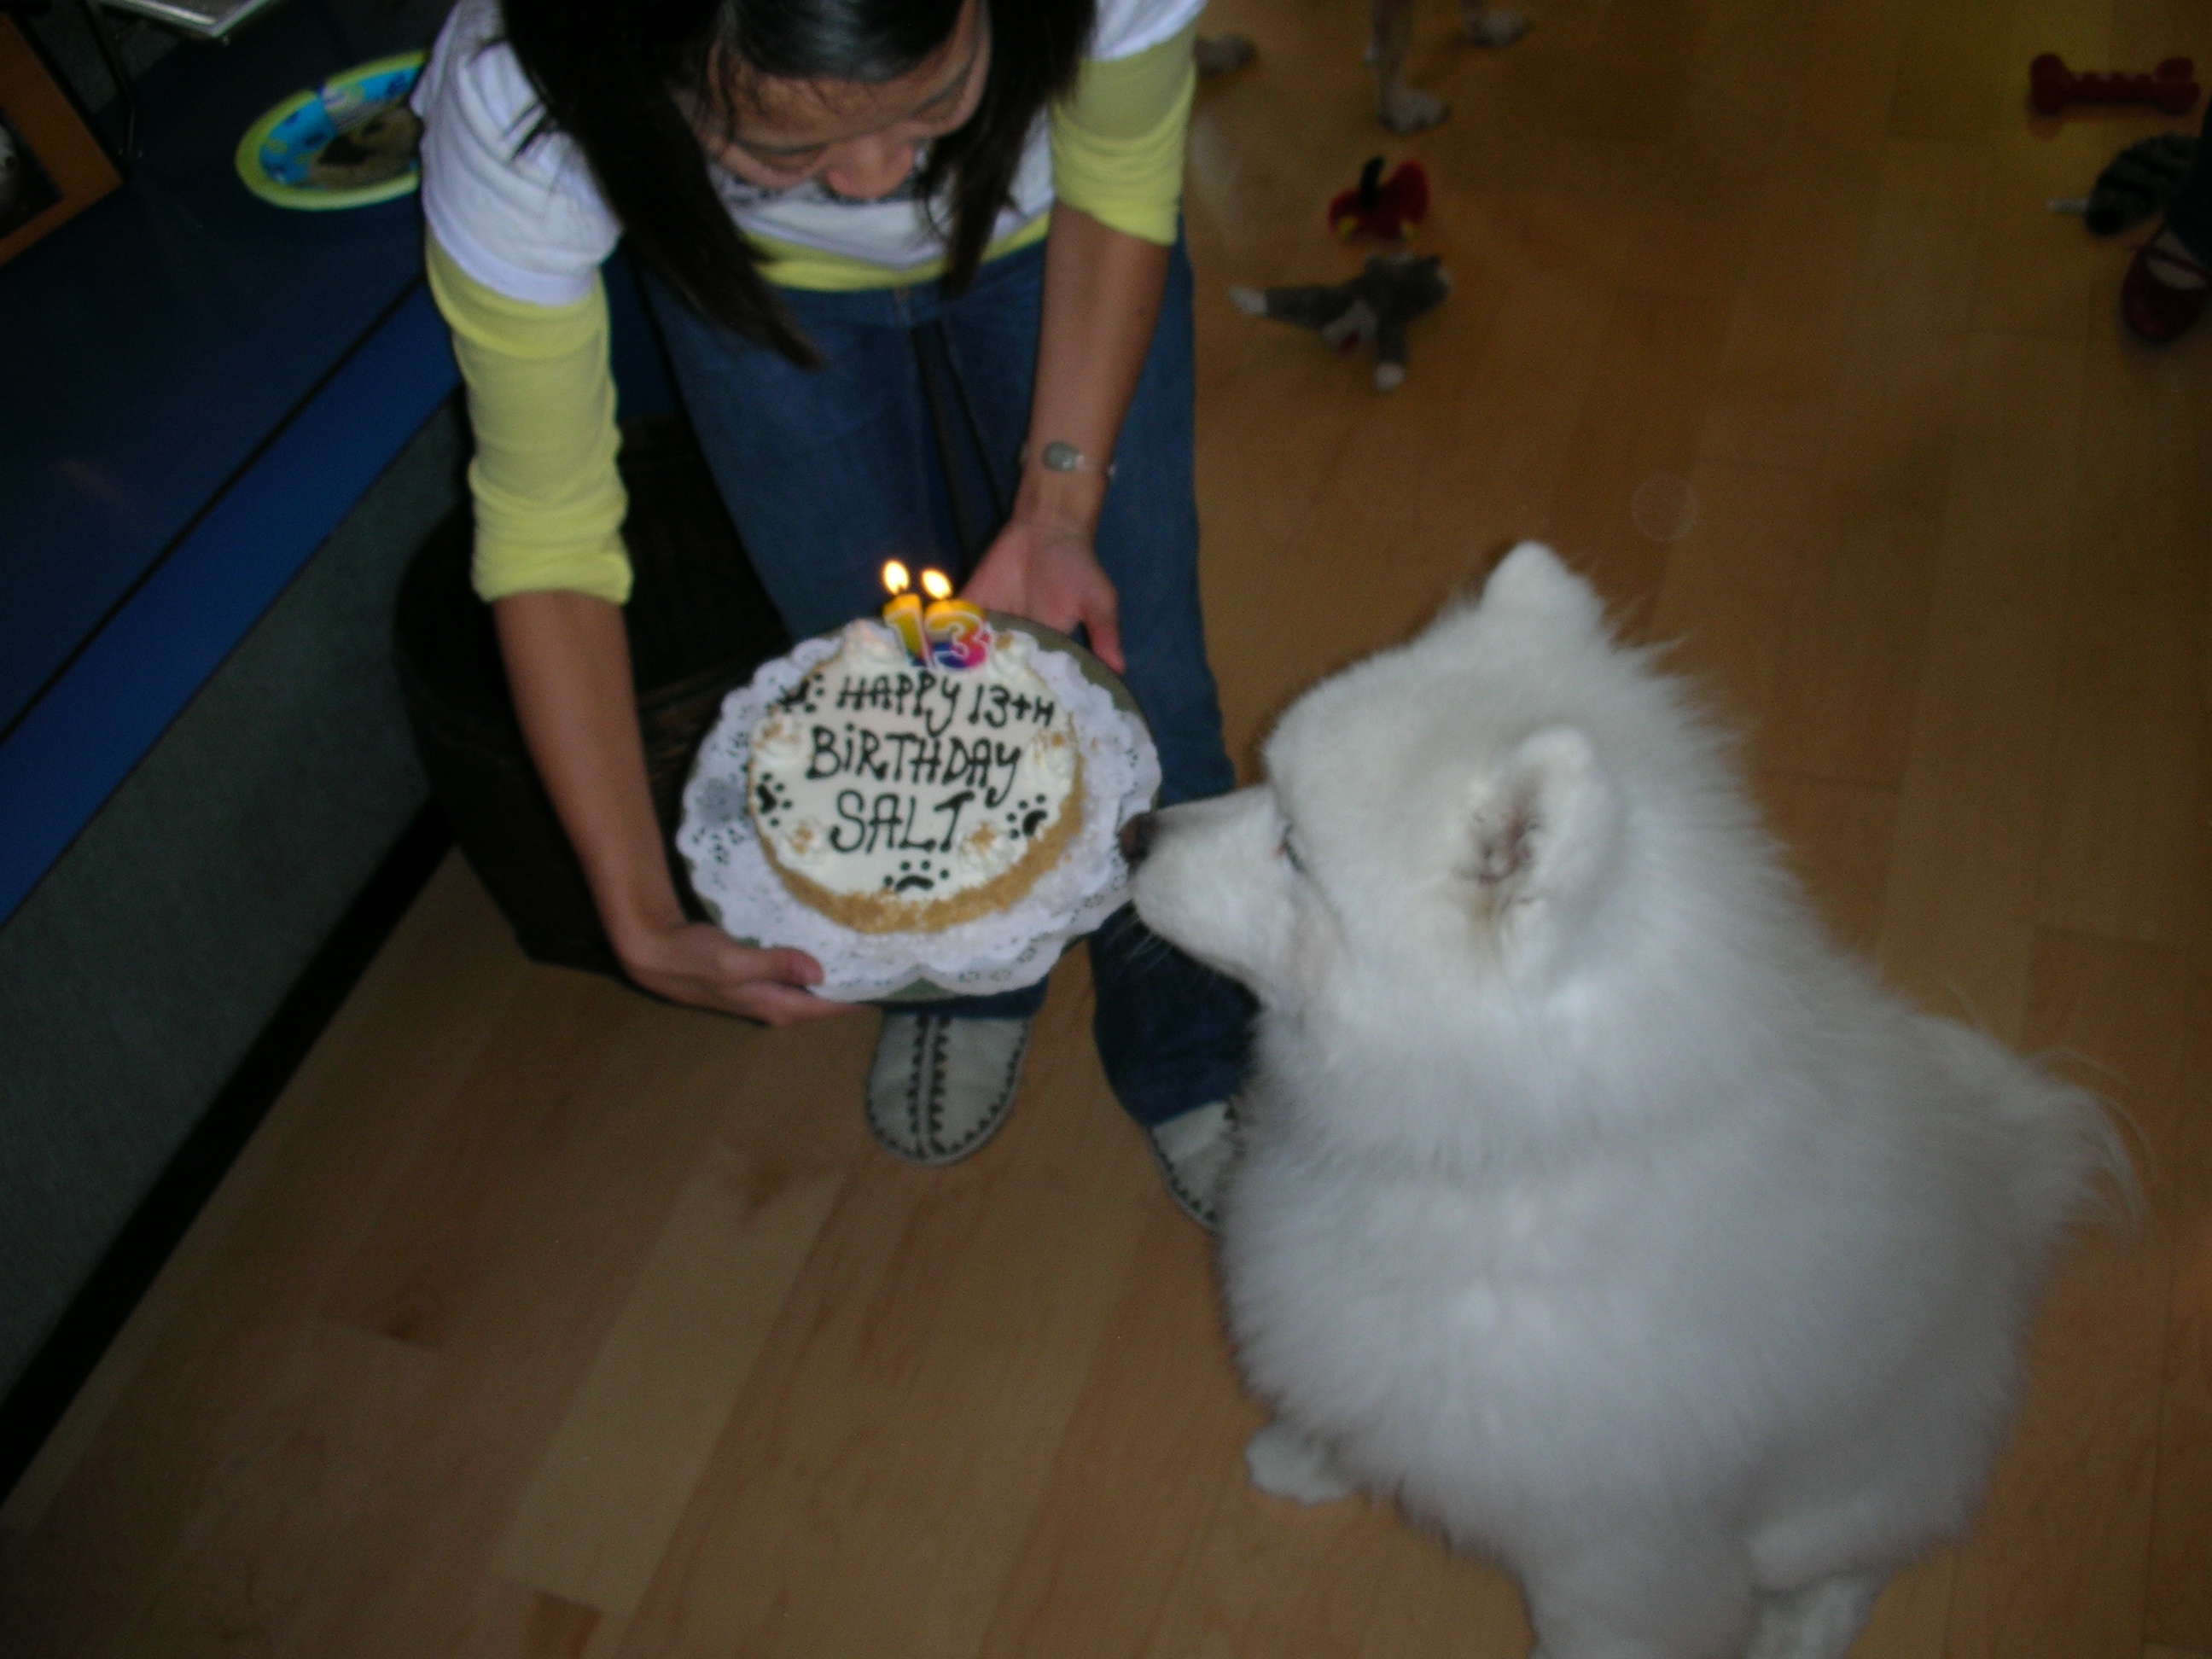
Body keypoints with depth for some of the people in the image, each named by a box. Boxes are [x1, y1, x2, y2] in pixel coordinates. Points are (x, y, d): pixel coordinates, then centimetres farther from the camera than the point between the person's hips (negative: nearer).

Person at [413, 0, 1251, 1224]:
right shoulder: (515, 114, -40)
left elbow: (1120, 184, -18)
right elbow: (546, 529, -28)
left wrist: (1060, 504, -27)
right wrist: (641, 921, -29)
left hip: (1043, 226, 1)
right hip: (757, 273, 0)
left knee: (1137, 680, 0)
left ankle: (1190, 1060, 28)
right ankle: (966, 983, 36)